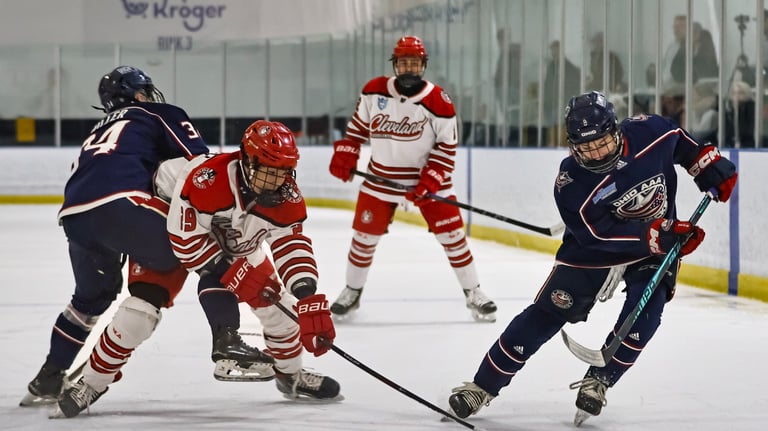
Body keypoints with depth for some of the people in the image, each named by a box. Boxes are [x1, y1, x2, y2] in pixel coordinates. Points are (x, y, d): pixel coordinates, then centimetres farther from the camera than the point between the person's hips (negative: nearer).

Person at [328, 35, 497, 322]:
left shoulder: (438, 103, -15)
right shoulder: (374, 92, -6)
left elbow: (447, 148, -11)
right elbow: (358, 126, 10)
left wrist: (430, 181, -19)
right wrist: (345, 155, 1)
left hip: (428, 178, -2)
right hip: (382, 177, 2)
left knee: (451, 233, -6)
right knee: (364, 235, 5)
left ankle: (473, 294, 5)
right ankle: (352, 292, 24)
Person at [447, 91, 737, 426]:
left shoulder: (648, 131, -22)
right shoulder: (571, 184, -28)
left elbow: (679, 141, 2)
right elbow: (602, 234, -29)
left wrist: (709, 166, -3)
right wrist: (660, 235, -35)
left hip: (658, 244, 2)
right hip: (594, 251, -2)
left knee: (643, 313, -19)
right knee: (546, 314, -3)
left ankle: (597, 382, -1)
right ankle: (483, 386, 5)